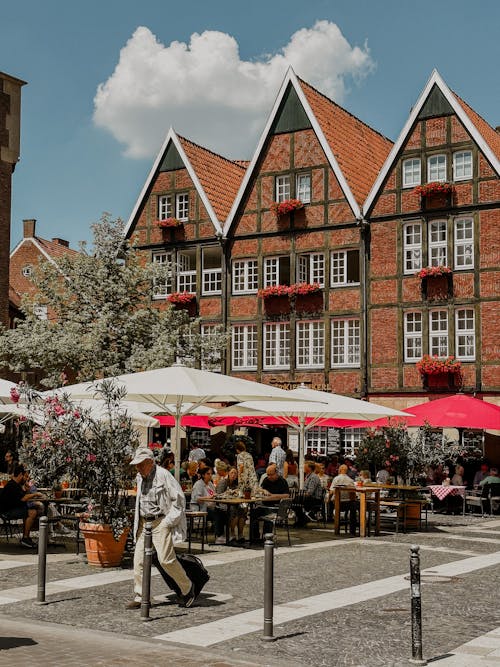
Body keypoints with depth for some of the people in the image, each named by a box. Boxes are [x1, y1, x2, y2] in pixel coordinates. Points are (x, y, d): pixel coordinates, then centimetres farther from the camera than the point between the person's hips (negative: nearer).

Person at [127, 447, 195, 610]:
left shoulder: (163, 475, -13)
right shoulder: (140, 477, 12)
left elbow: (179, 500, -12)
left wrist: (168, 523, -14)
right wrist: (139, 521, 15)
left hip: (162, 522, -7)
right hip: (144, 523, 7)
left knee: (166, 559, -12)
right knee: (139, 559, 1)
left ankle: (187, 588, 9)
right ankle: (139, 597, 9)